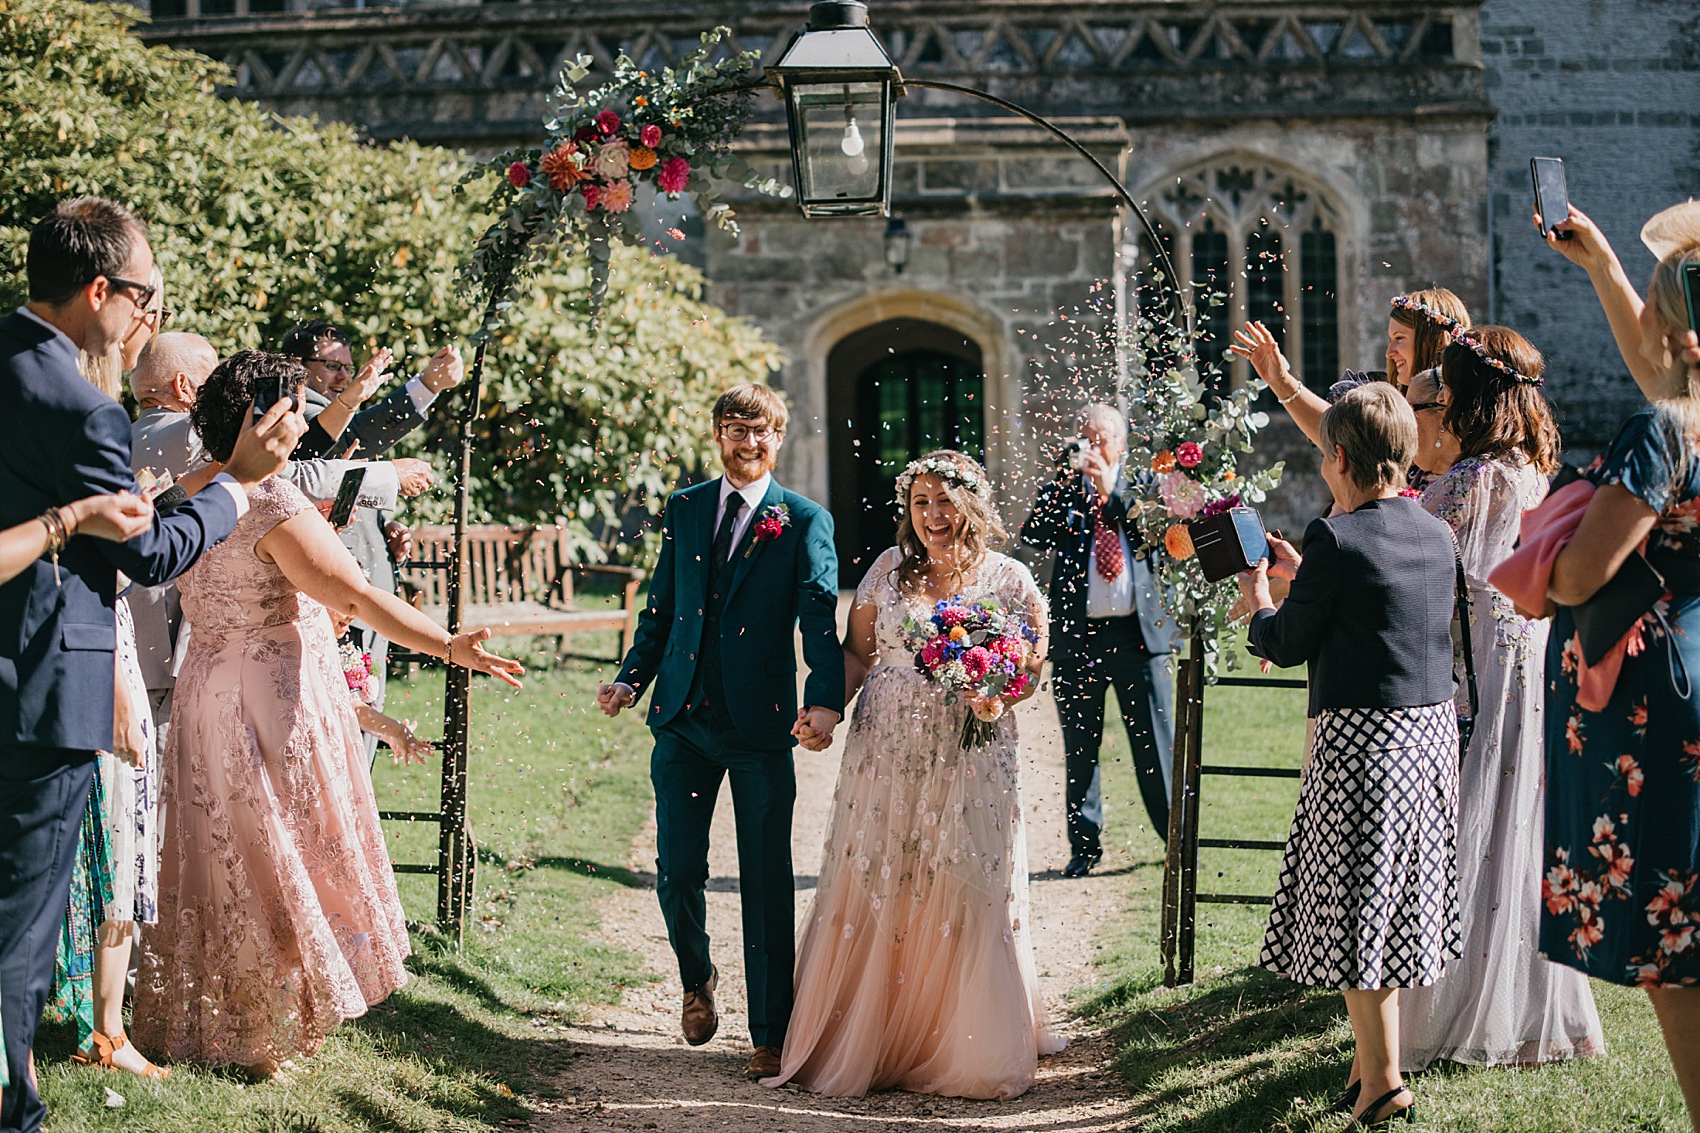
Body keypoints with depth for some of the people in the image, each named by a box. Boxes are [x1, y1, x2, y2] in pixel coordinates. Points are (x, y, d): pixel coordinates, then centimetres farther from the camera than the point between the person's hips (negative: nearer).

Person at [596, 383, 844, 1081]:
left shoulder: (804, 521, 0)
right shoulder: (684, 509, 12)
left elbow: (821, 616, -12)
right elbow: (661, 607, 16)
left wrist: (825, 702, -28)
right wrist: (631, 679, 1)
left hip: (762, 723, -3)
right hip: (683, 719, 3)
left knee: (767, 885, 0)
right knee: (677, 873, 4)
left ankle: (770, 1036, 9)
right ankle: (696, 980, 33)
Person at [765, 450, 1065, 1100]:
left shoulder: (1009, 578, 1)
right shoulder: (888, 570, 6)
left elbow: (1034, 667, 5)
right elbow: (857, 653, 10)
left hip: (971, 762, -2)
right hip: (887, 755, 2)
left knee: (965, 898, -1)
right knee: (873, 895, 3)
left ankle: (964, 1052, 14)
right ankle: (865, 1041, 15)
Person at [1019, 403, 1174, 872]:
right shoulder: (1062, 486, 8)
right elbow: (1032, 535, -7)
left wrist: (1112, 491, -15)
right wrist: (1064, 480, -17)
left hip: (1139, 633, -1)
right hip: (1077, 635, 1)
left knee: (1156, 745, 3)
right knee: (1080, 748, 6)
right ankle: (1084, 846, 16)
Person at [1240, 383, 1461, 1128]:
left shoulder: (1336, 540, -14)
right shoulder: (1436, 534, 8)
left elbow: (1287, 646, -6)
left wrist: (1258, 601, 14)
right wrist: (1302, 572, 28)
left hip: (1362, 734, -7)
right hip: (1434, 727, 7)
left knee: (1355, 902, 0)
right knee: (1394, 895, 16)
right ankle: (1372, 1055, 26)